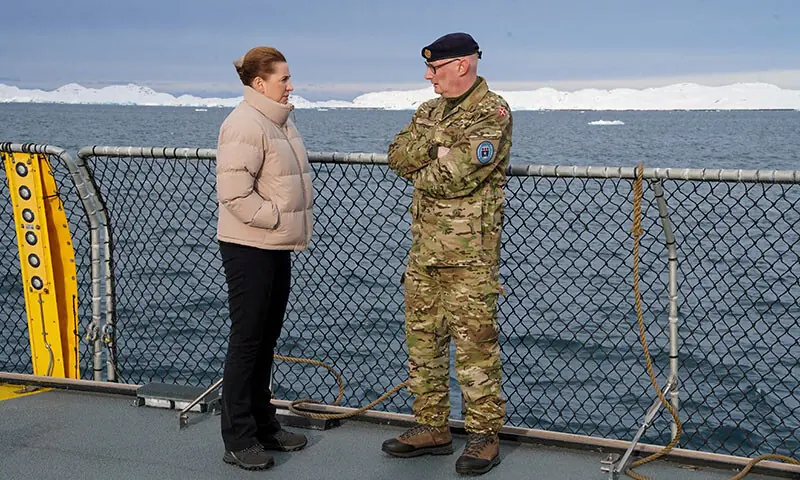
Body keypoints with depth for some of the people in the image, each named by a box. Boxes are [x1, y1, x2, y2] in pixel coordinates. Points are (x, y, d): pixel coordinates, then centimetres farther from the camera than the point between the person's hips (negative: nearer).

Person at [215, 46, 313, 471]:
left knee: (266, 339, 16)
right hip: (249, 248, -10)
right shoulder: (244, 125, -17)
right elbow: (235, 194, -25)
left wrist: (294, 228, 15)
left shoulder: (279, 122, 14)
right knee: (246, 340, -3)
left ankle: (263, 424, 27)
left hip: (277, 247, 10)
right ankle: (238, 439, 6)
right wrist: (277, 217, -17)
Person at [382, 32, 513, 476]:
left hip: (468, 254, -8)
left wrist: (420, 171, -4)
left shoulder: (492, 113, -10)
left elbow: (459, 177, -21)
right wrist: (437, 144, -16)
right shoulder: (429, 112, 15)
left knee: (474, 344, -2)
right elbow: (398, 156, 0)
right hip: (424, 250, 8)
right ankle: (432, 427, 25)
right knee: (422, 339, 12)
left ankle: (484, 435, 11)